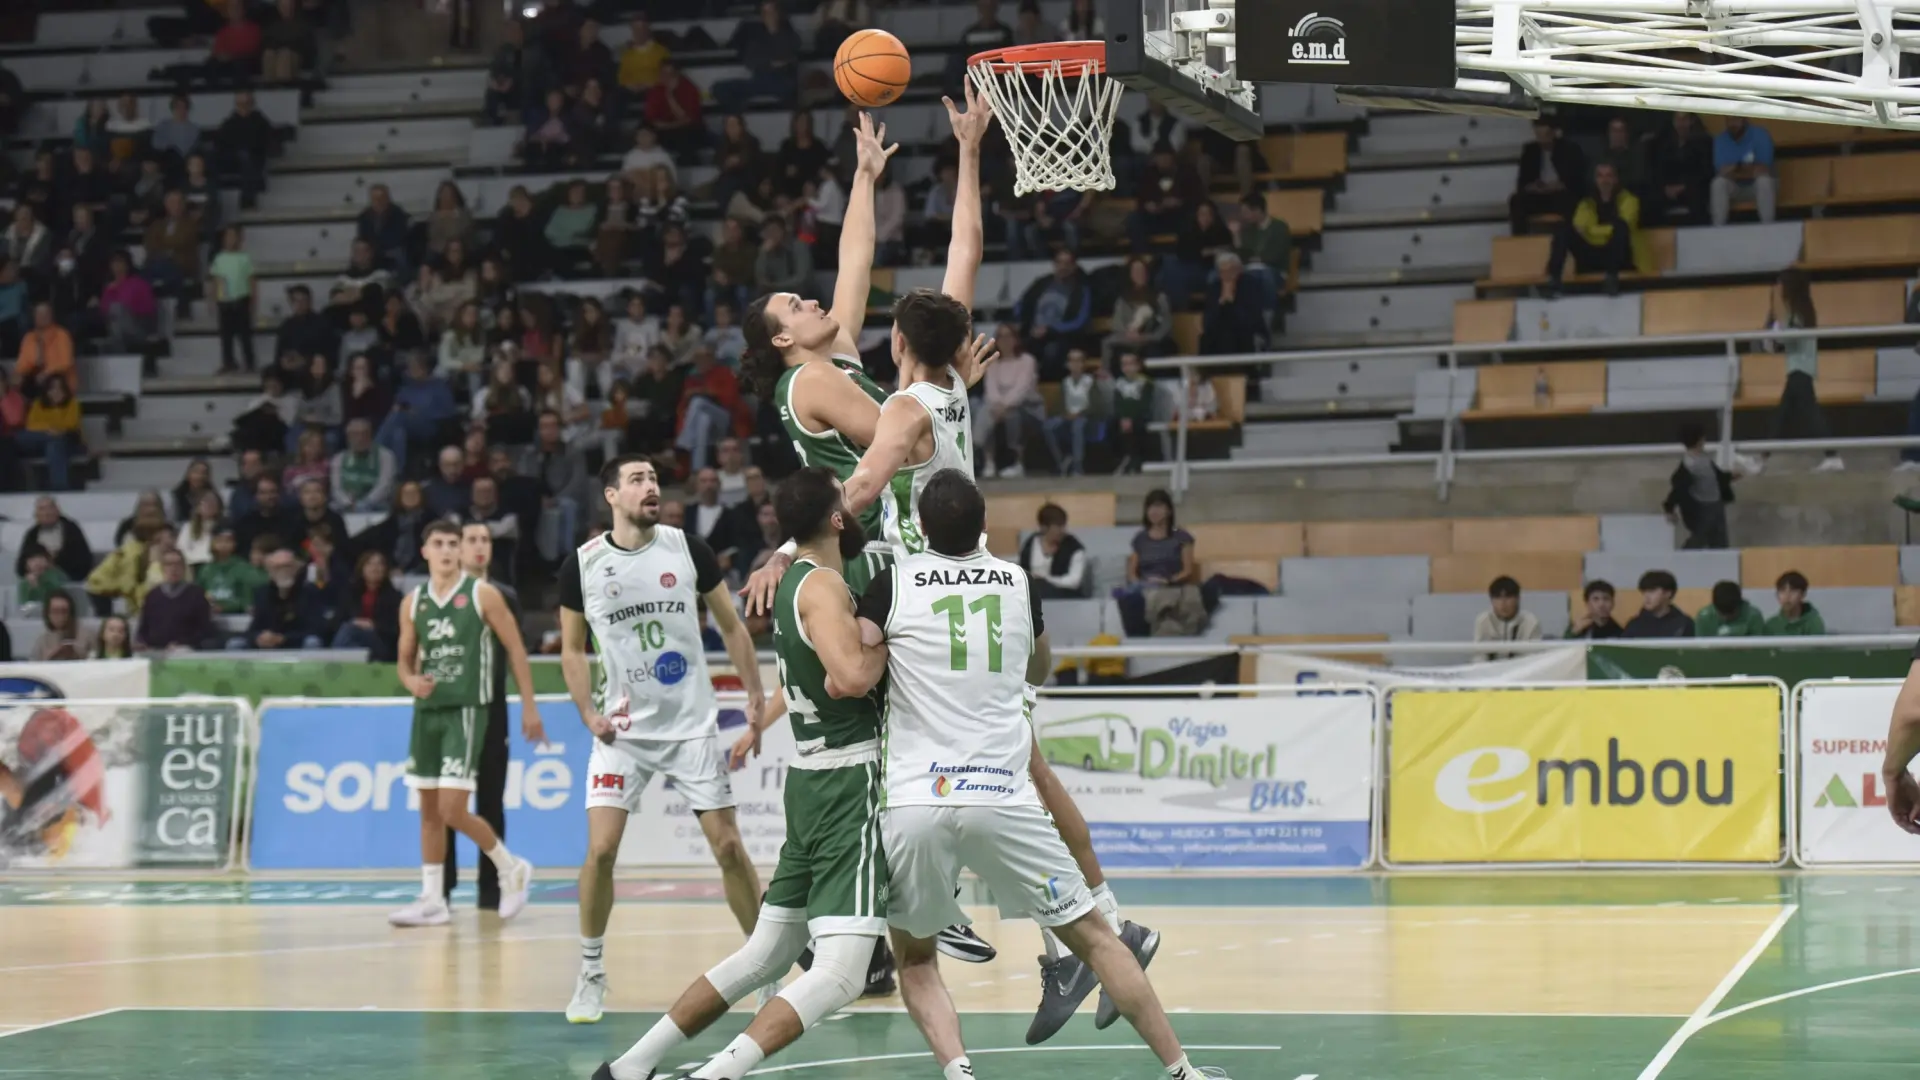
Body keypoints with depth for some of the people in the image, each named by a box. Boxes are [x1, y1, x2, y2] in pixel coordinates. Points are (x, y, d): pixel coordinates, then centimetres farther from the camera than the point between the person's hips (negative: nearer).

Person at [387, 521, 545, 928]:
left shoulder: (482, 594, -4)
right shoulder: (413, 602, 8)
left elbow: (515, 648, -1)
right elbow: (405, 660, 16)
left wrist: (529, 706, -3)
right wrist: (411, 681, -8)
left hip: (465, 709, -5)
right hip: (427, 710, 5)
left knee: (452, 809, -12)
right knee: (429, 810, 7)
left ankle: (512, 869, 9)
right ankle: (432, 900, 13)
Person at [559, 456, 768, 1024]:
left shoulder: (688, 548, -3)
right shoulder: (582, 565, -4)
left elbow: (731, 625, 7)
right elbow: (572, 649, 7)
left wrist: (755, 692, -1)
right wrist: (589, 713, -7)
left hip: (693, 724, 0)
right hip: (624, 729, 0)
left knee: (729, 847, 0)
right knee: (601, 848, -11)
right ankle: (591, 973, 6)